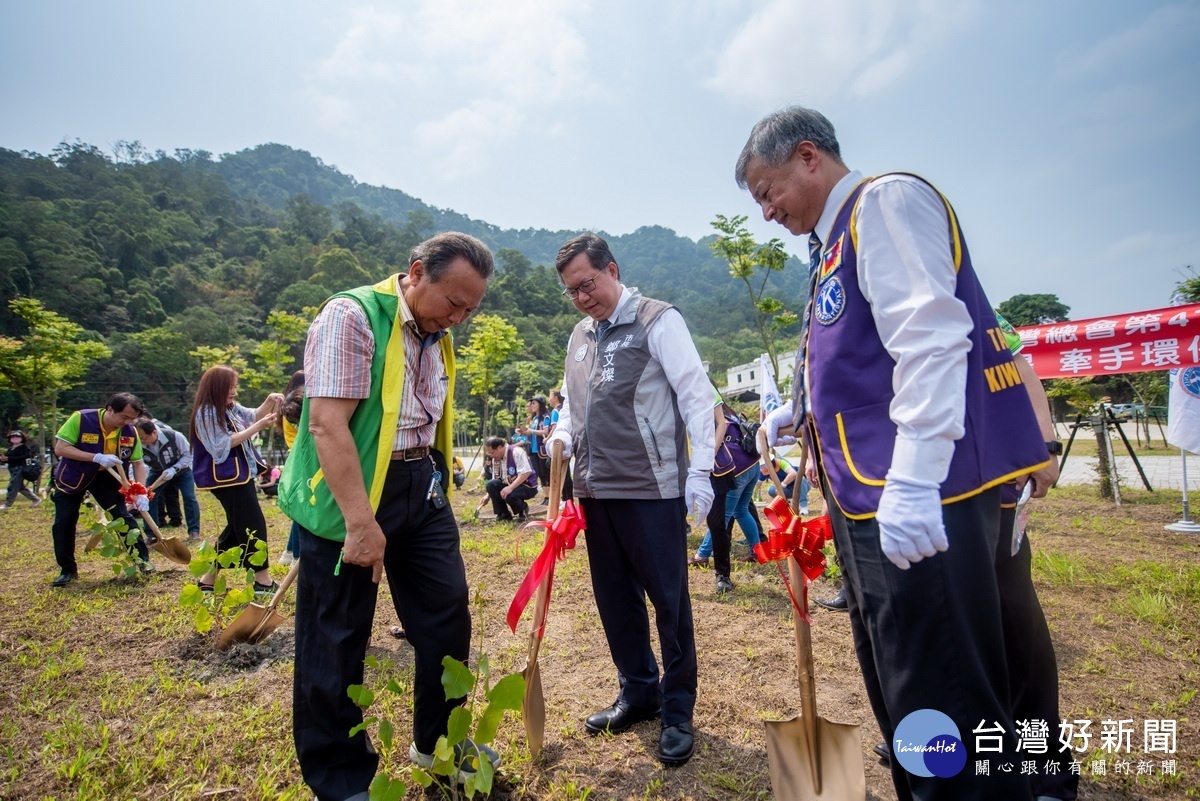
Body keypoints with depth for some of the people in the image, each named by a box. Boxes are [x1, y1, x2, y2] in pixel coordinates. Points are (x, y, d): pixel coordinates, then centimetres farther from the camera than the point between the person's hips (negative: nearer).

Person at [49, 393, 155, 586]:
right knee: (63, 523, -1)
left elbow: (138, 463, -11)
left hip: (106, 476, 1)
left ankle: (142, 558, 1)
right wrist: (97, 457, -38)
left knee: (124, 516, -8)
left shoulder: (130, 432, -17)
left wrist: (141, 493, -24)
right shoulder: (80, 419, -26)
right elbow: (60, 448, -26)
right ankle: (67, 570, 15)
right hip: (73, 476, -1)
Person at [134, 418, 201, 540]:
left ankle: (194, 531, -2)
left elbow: (188, 454, -19)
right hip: (157, 472, 2)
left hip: (181, 470, -2)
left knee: (189, 497, -13)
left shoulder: (174, 436, -34)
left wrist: (174, 469, -32)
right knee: (148, 498, -11)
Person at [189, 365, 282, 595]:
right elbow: (223, 445, -20)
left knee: (238, 527, 14)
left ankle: (209, 578, 21)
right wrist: (258, 427, -22)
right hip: (226, 477, -10)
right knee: (253, 526, -7)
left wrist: (269, 401, -3)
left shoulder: (231, 409, 11)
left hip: (239, 475, 10)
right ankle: (263, 580, -1)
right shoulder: (206, 413, -15)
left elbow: (254, 416, 18)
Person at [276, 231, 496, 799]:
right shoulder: (351, 316, -14)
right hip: (349, 496, -7)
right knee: (337, 642, 6)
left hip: (422, 488, 8)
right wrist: (360, 522, -25)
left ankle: (438, 741, 33)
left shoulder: (437, 337, 10)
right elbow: (327, 422, -22)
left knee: (448, 618, 11)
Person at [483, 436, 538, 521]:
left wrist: (510, 488, -33)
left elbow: (526, 473, -29)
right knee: (491, 484, -14)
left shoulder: (516, 452, -20)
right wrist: (488, 495, 0)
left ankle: (523, 510, 0)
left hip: (528, 486, -7)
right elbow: (495, 480, 10)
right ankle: (503, 514, -1)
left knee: (509, 495, -34)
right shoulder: (496, 458, 3)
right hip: (510, 485, 7)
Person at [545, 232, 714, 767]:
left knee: (668, 599, 2)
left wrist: (700, 470, -15)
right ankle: (638, 693, 31)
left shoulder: (657, 320, -5)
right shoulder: (579, 337, 16)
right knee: (615, 598, 14)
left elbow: (696, 395, -9)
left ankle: (677, 710, 18)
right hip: (596, 489, 7)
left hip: (653, 488, -7)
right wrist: (563, 435, 3)